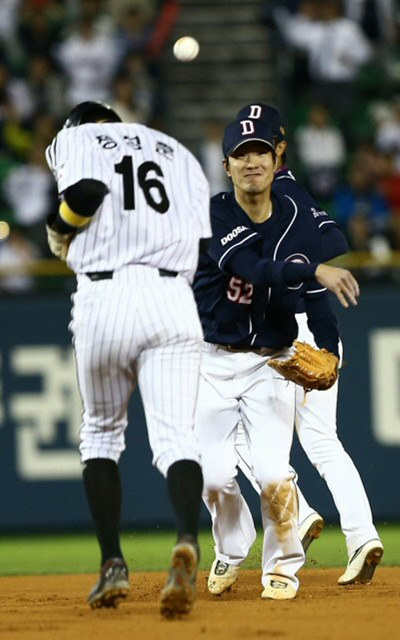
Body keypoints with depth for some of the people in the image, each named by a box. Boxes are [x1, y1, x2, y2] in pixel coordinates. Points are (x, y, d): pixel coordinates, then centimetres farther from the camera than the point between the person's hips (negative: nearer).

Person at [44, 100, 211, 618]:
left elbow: (86, 189, -10)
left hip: (104, 299, -2)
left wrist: (62, 230, 8)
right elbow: (207, 240, 12)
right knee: (175, 437, -6)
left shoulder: (75, 138, 13)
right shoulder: (178, 152, 25)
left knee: (101, 433, 17)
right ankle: (187, 542, -34)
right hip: (173, 299, 2)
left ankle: (113, 564, 10)